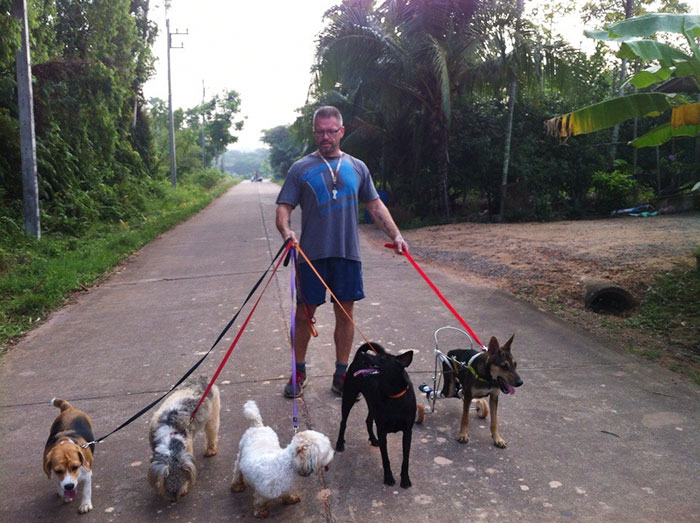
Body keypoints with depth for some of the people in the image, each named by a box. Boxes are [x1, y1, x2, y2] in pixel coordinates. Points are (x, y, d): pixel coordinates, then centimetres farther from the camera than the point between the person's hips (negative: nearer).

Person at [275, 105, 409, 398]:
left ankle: (341, 375, 21)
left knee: (345, 314, 7)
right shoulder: (301, 168, 3)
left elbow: (375, 206, 15)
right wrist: (286, 231, -22)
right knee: (304, 314, 5)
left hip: (348, 254, 2)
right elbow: (284, 207, -1)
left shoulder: (357, 168, 11)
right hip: (311, 254, -2)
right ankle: (298, 373, 23)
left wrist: (396, 235, 6)